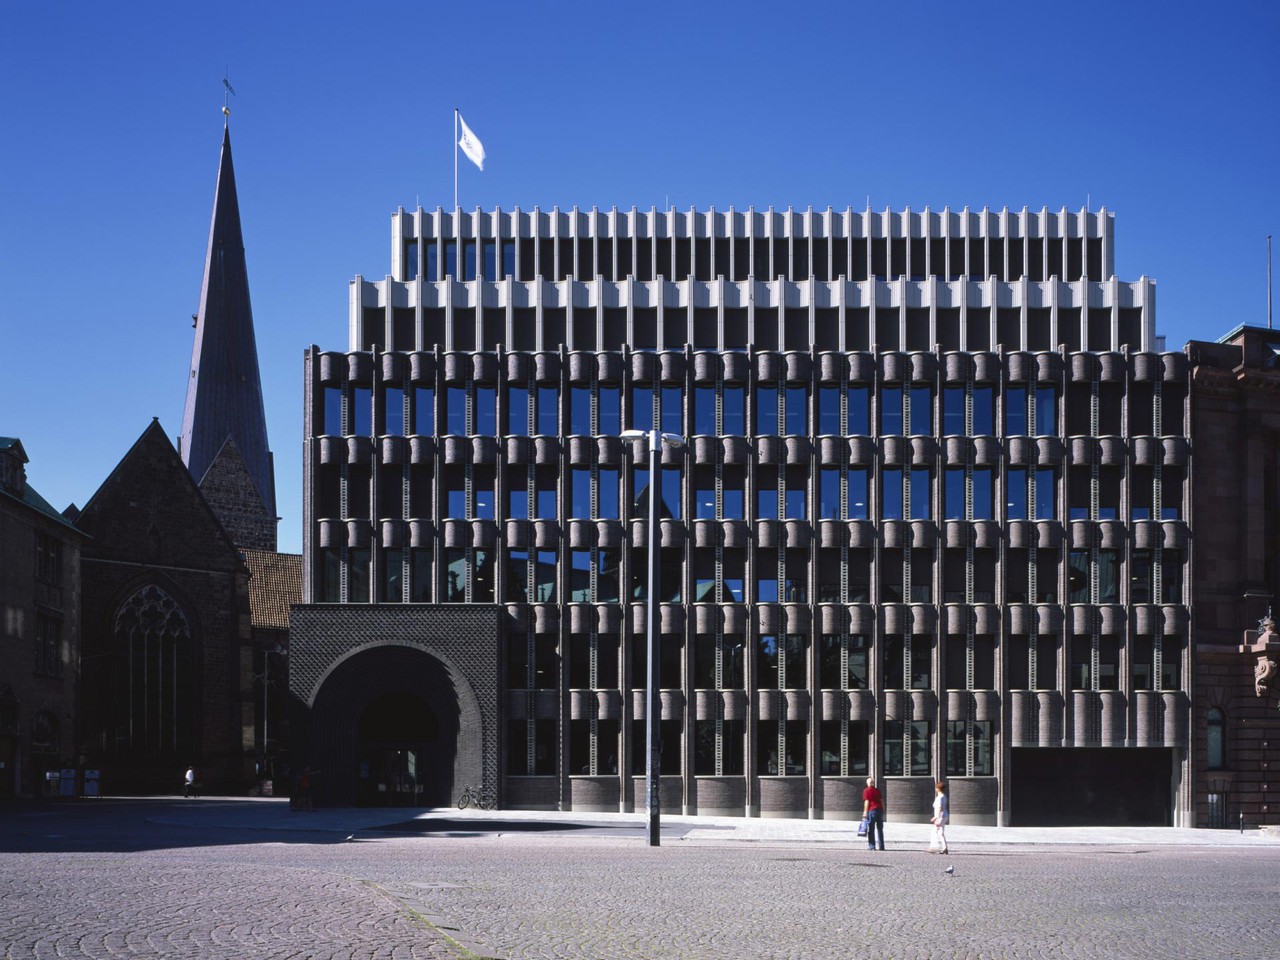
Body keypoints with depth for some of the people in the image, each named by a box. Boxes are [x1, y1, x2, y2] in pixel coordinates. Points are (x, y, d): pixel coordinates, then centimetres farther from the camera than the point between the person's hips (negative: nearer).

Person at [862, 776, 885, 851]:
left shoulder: (866, 791, 0)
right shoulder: (877, 790, 16)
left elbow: (867, 802, -7)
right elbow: (882, 801, 14)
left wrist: (865, 812, -7)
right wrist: (883, 811, 18)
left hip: (872, 810, -5)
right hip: (879, 809, 5)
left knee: (871, 830, -2)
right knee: (880, 830, 11)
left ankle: (871, 846, -7)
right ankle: (881, 846, 12)